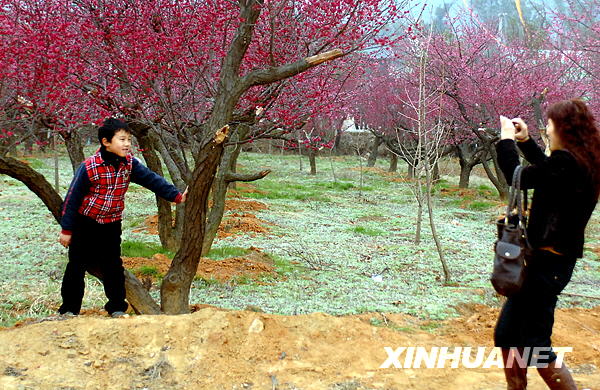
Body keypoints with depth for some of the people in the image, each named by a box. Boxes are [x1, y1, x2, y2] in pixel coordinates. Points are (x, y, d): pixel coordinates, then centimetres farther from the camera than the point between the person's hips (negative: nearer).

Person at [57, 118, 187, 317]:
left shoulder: (129, 163, -9)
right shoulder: (90, 166, -22)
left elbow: (151, 179, -9)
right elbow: (72, 198, -16)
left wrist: (176, 196, -20)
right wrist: (66, 229, -13)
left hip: (112, 224, 4)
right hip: (85, 223, -4)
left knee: (113, 265, 6)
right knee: (77, 266, 4)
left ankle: (117, 307, 16)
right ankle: (69, 309, 17)